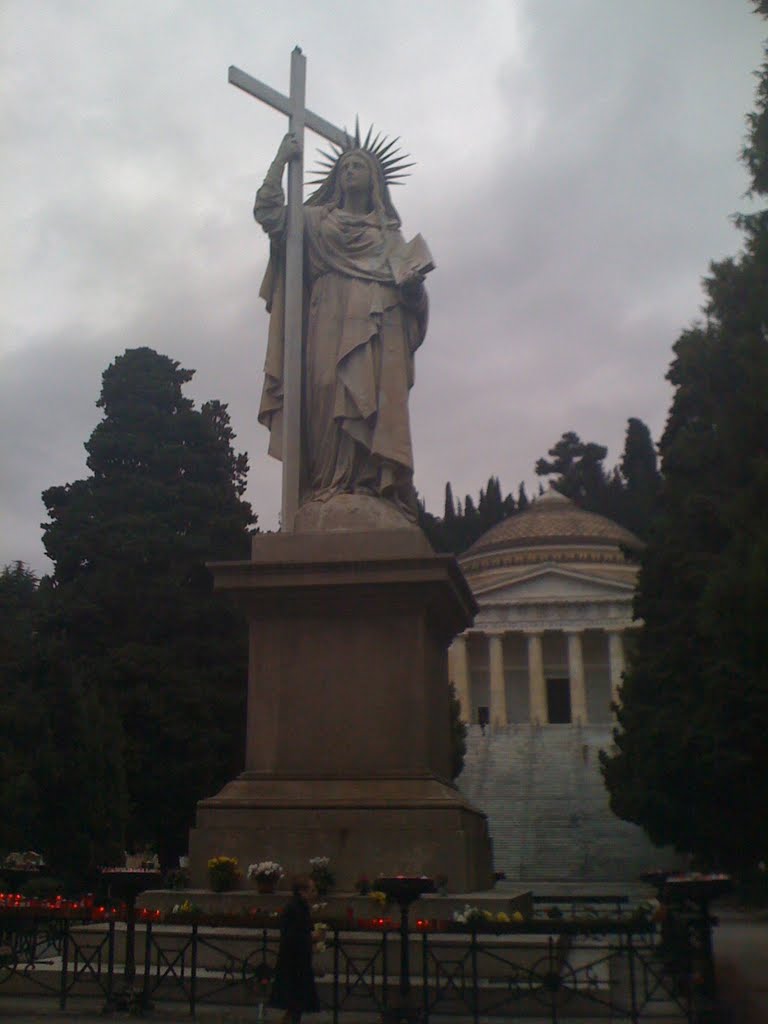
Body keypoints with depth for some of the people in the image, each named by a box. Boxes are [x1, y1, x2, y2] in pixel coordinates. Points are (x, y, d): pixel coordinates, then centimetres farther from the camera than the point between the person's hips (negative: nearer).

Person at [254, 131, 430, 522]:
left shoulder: (388, 232, 26)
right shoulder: (318, 220, 25)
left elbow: (407, 285, 17)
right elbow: (268, 212, 12)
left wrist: (412, 282, -6)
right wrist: (281, 159, 13)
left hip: (376, 323, 1)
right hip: (331, 320, -1)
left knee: (376, 397, -14)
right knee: (331, 391, -17)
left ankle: (376, 482, -22)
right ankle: (333, 483, -25)